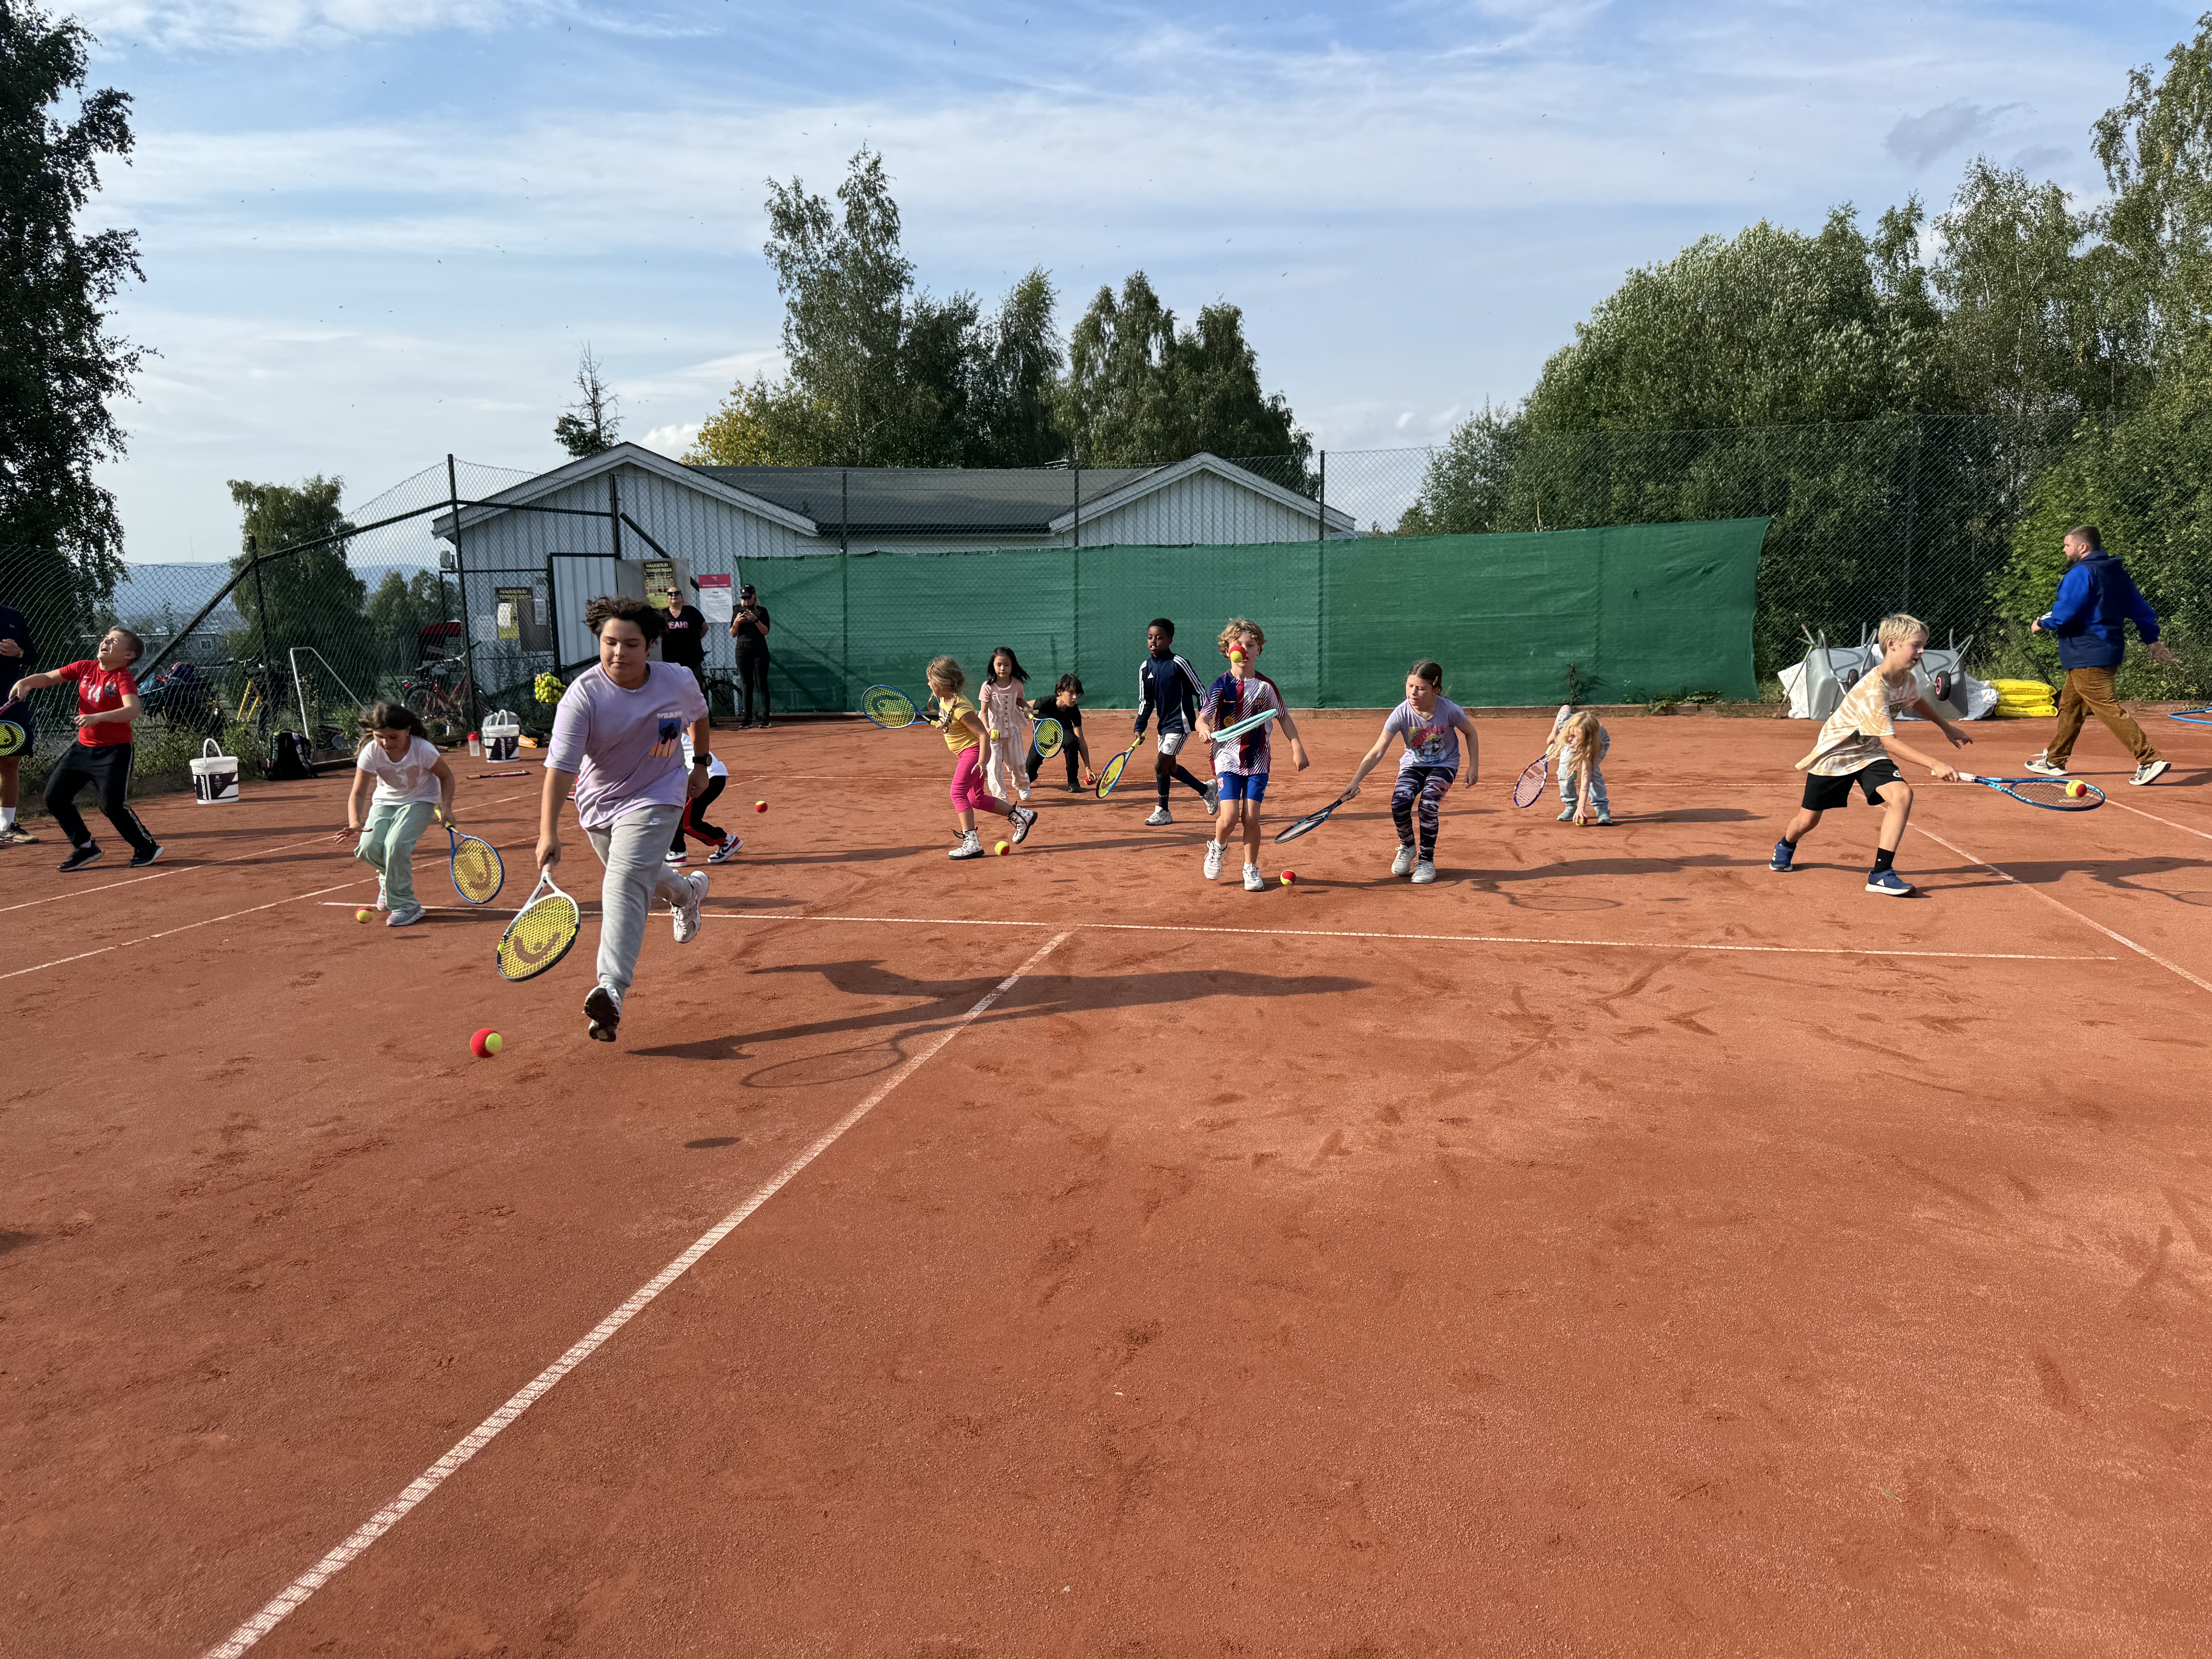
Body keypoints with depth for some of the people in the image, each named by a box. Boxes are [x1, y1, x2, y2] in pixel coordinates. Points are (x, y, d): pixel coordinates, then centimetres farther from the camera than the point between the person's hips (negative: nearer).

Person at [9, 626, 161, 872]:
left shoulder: (123, 678, -16)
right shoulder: (86, 668, 3)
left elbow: (133, 710, -32)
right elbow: (48, 678, 13)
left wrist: (97, 717, -43)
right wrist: (26, 682, -8)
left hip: (114, 750, -7)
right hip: (83, 747, 7)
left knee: (113, 805, -14)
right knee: (54, 797, 7)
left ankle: (148, 847, 5)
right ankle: (86, 847, 20)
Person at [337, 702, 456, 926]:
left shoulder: (423, 750, -26)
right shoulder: (371, 752, -21)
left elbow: (446, 776, -8)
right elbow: (357, 794, -20)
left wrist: (446, 808, -20)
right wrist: (355, 822, -38)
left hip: (420, 801, -3)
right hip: (386, 801, 3)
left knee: (396, 844, -27)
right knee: (369, 848, -18)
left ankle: (406, 905, -12)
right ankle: (389, 881, 19)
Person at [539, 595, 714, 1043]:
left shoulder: (679, 681, -14)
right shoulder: (583, 695, -23)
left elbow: (699, 716, 12)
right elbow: (559, 767, -30)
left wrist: (702, 764, 15)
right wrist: (548, 833, -39)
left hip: (655, 799, -2)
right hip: (598, 804, 3)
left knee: (626, 885, -22)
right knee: (640, 877, 24)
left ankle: (611, 993, -31)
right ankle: (688, 892, 61)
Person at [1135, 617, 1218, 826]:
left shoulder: (1178, 664, -14)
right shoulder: (1145, 667, 4)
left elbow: (1200, 692, -8)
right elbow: (1145, 701, 10)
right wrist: (1140, 727, -1)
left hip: (1181, 723, -7)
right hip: (1164, 724, 8)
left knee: (1161, 765, -10)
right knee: (1170, 767, 12)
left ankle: (1163, 811, 7)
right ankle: (1206, 790, 31)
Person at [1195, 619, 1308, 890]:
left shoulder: (1265, 686, 2)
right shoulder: (1220, 686, -3)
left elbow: (1284, 718, 11)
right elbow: (1203, 717, -11)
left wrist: (1297, 747, 2)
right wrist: (1204, 728, -35)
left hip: (1258, 761, 1)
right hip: (1228, 759, -1)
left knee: (1251, 818, -2)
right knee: (1230, 817, -12)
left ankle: (1251, 868, 18)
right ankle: (1218, 847, 21)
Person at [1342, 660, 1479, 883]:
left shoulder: (1450, 711, -24)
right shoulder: (1401, 714, -24)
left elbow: (1471, 733, -1)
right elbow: (1377, 752, -26)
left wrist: (1474, 767, -5)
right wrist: (1355, 782, -35)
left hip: (1444, 764, -1)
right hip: (1414, 764, 1)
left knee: (1428, 803, -27)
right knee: (1399, 802, -25)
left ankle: (1426, 860, -5)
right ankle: (1406, 847, 7)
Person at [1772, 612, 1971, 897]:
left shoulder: (1907, 679, -6)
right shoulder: (1873, 689, -32)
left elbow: (1916, 701, 22)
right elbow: (1890, 742, -34)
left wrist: (1947, 728, 29)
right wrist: (1934, 764, -39)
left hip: (1870, 753, 6)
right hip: (1834, 754, -6)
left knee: (1902, 795, -22)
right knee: (1807, 821, 6)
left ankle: (1881, 873, -19)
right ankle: (1786, 846, 44)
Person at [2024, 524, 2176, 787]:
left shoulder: (2081, 574, -14)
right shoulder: (2116, 572, 15)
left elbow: (2064, 613, -21)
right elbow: (2140, 608, 18)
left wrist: (2041, 623, -1)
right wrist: (2152, 640, 25)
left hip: (2088, 656, -10)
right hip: (2109, 652, 10)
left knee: (2107, 708, -13)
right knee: (2070, 706, 19)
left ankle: (2150, 759, -17)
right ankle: (2054, 760, 27)